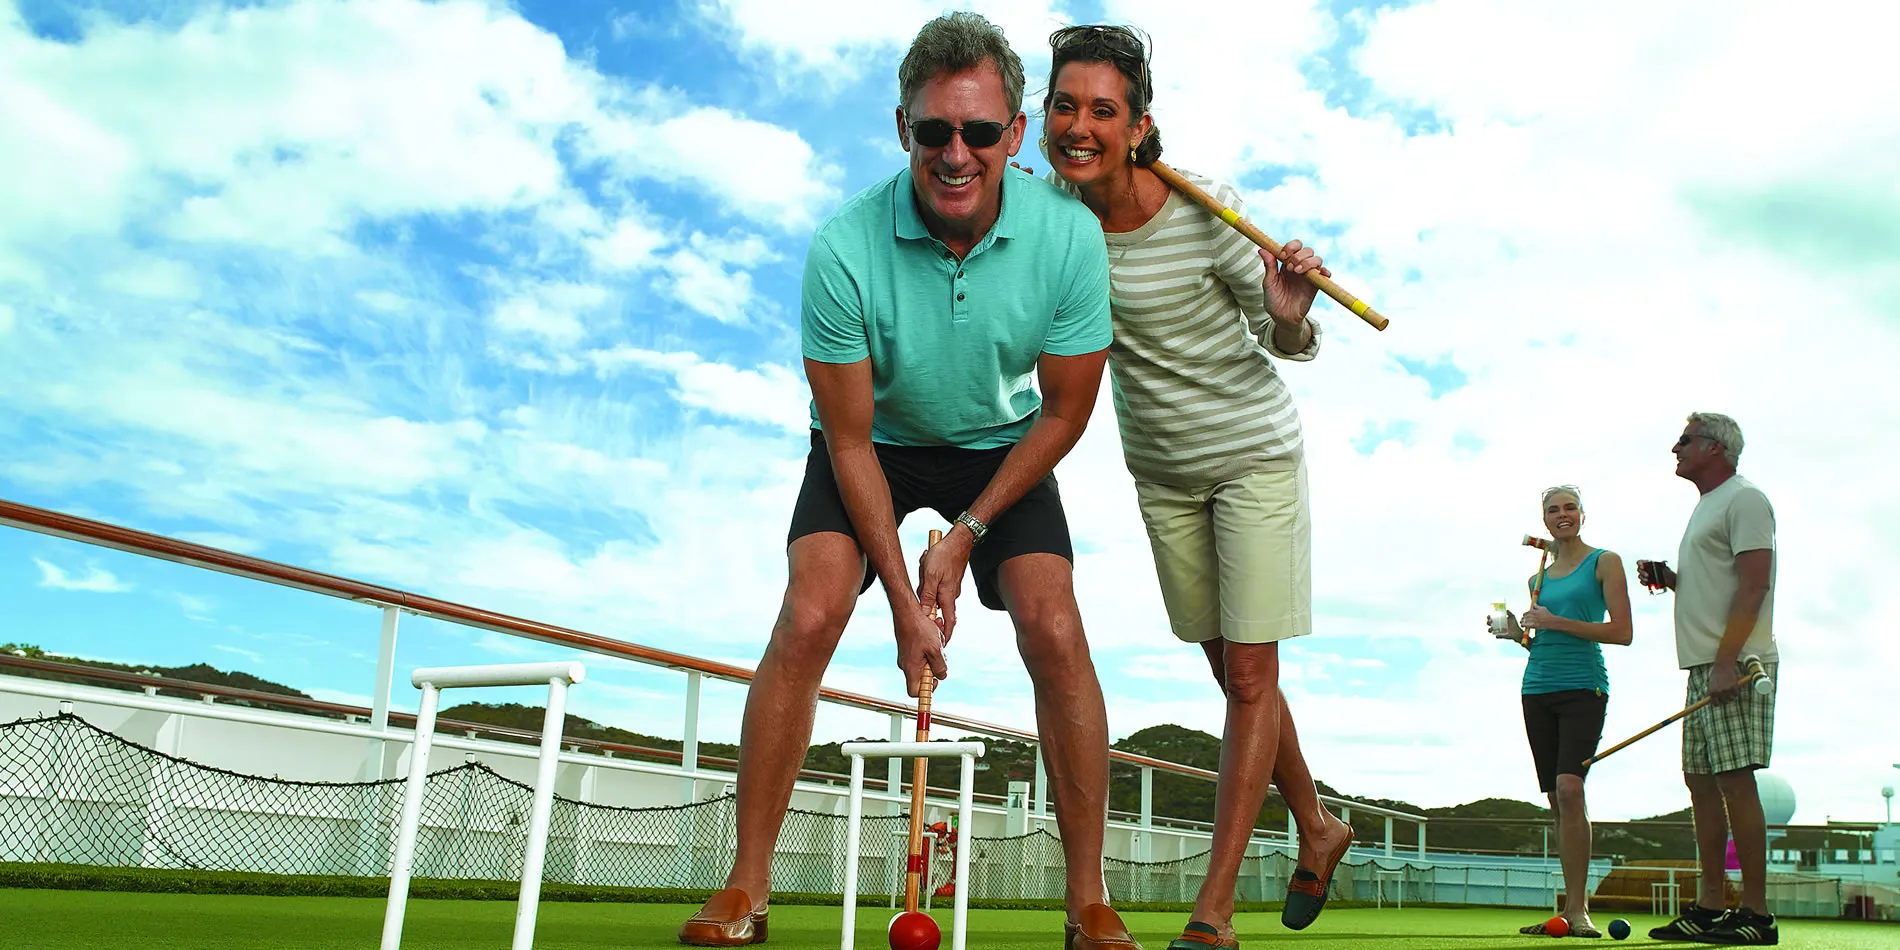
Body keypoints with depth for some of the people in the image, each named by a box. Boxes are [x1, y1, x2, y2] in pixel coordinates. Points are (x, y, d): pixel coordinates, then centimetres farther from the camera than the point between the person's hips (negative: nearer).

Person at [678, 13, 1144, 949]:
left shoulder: (1069, 235, -24)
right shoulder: (844, 249, -28)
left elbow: (1066, 409, -12)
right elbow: (849, 439, -20)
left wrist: (967, 533, -13)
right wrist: (904, 599, -21)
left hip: (1004, 445, 1)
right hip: (876, 440, -1)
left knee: (1054, 634, -15)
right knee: (806, 618, -18)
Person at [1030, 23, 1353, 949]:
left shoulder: (1206, 211, -23)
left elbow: (1288, 345, -14)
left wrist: (1287, 313, -36)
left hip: (1254, 454, -4)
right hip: (1161, 468, 5)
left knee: (1250, 676, -3)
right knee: (1233, 673, 14)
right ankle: (1318, 828, 37)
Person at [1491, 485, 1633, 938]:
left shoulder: (1604, 562, 3)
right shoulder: (1538, 578, 18)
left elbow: (1622, 632, -5)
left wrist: (1556, 622, -11)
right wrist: (1518, 634, 5)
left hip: (1583, 687, -5)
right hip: (1538, 688, 6)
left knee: (1569, 789, -20)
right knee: (1557, 799, 3)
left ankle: (1577, 908, -17)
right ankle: (1572, 908, 7)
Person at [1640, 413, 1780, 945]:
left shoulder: (1744, 500, -7)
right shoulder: (1707, 507, 23)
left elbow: (1753, 585, -16)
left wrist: (1727, 661, -22)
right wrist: (1669, 579, 11)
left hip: (1735, 664, -10)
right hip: (1706, 666, 10)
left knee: (1735, 780, -10)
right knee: (1700, 781, 7)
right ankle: (1710, 907, 12)